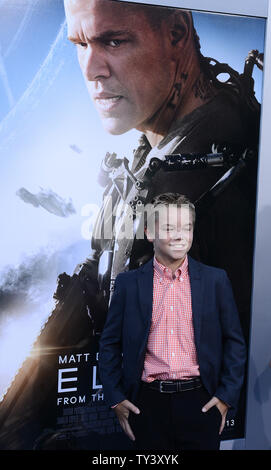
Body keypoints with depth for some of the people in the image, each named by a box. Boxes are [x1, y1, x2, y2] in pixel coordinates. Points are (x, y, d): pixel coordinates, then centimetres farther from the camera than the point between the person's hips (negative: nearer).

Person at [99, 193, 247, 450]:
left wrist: (227, 396, -1)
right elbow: (110, 343, 5)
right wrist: (115, 398, 1)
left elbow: (234, 341, 5)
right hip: (148, 403, 0)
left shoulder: (215, 280, -1)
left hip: (200, 401, 0)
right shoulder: (128, 283, -1)